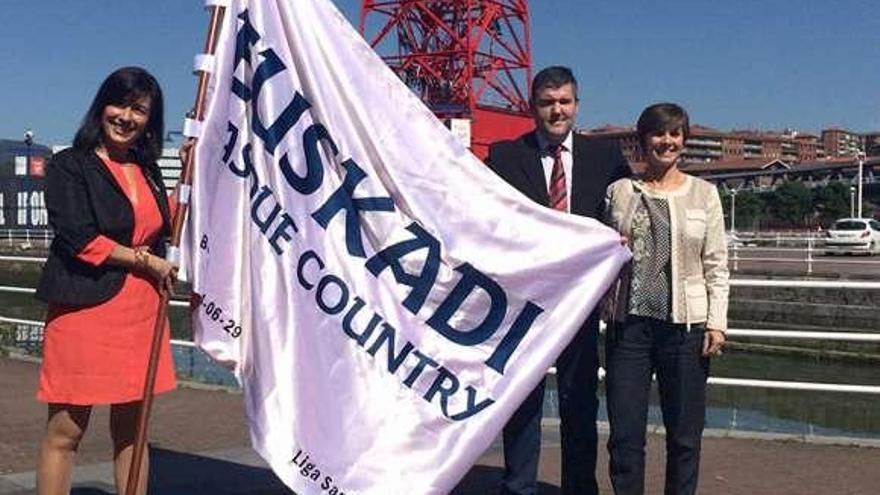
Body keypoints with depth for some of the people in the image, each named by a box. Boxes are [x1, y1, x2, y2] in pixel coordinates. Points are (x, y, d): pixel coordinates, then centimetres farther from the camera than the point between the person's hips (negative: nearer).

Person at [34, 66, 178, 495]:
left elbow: (165, 232, 17)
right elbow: (80, 241, -11)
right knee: (66, 431, 0)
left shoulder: (147, 171, 17)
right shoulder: (70, 166, -1)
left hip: (141, 311, 6)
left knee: (132, 430, 10)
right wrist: (143, 259, -6)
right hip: (84, 307, -6)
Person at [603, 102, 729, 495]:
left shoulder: (704, 193, 5)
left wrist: (716, 322, -4)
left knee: (685, 435, 7)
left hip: (685, 325, -1)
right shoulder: (620, 191, 8)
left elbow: (716, 265, 4)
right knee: (624, 435, 3)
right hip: (628, 322, 1)